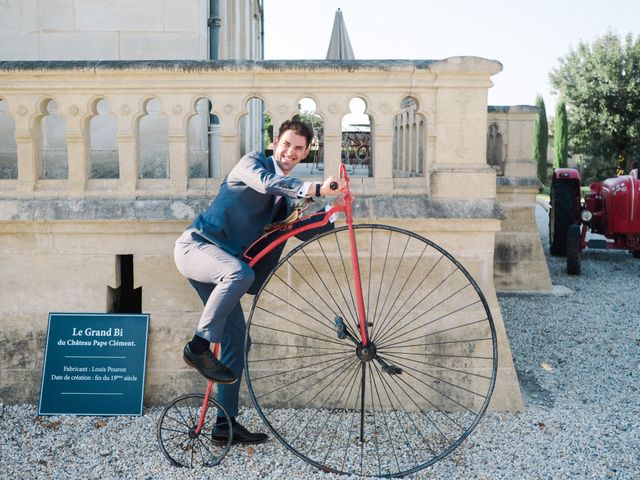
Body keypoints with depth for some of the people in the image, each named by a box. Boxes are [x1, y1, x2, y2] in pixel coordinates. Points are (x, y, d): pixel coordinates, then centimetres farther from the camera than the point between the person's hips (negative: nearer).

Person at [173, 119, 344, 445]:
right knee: (240, 273, -38)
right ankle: (199, 347, -23)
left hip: (220, 260, 8)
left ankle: (226, 424, 7)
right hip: (196, 245, -8)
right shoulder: (253, 162, -5)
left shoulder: (287, 195, 16)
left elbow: (304, 231, 14)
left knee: (236, 334, 1)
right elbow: (267, 182, -28)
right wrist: (315, 189, -42)